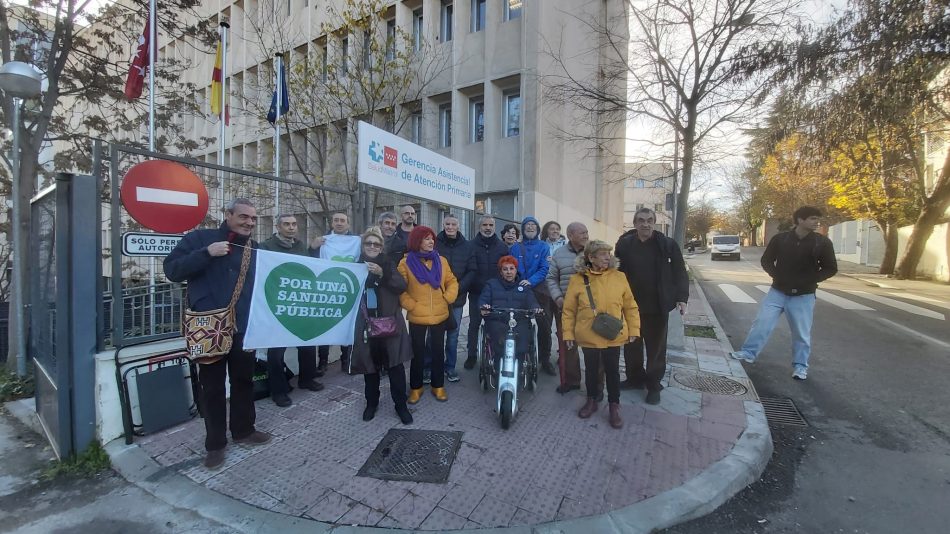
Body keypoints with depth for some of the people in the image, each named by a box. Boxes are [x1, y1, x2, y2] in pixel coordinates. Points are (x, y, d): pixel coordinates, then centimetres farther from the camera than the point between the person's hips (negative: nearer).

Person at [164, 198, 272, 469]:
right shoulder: (200, 238, -1)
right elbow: (172, 270, -8)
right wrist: (206, 253, -19)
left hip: (244, 328, 4)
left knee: (244, 380, 15)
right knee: (212, 386, 9)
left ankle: (243, 430, 34)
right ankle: (215, 443, 25)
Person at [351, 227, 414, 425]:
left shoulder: (388, 263, 4)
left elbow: (401, 286, -10)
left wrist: (382, 274, -20)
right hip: (366, 324, 1)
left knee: (395, 364, 1)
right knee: (370, 364, 11)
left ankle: (400, 404, 14)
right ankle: (371, 402, 29)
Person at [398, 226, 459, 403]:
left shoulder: (441, 261, 5)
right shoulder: (406, 263, -5)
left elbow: (452, 281, 8)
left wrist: (448, 298, -5)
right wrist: (411, 305, -13)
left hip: (439, 315, 3)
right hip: (417, 317, -3)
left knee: (438, 351, 13)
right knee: (418, 353, 10)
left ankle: (438, 386, 29)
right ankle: (415, 387, 27)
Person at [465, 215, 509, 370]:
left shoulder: (502, 247, 6)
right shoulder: (471, 246, 1)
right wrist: (468, 286, -8)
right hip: (476, 293, -1)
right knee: (474, 325, 7)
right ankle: (472, 355, 19)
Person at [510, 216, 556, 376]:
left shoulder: (543, 246, 3)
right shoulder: (515, 247, 8)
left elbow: (544, 268, -7)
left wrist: (531, 281, -21)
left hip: (539, 291, -1)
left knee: (544, 325, -1)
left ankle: (545, 360, 13)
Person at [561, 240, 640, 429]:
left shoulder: (619, 277, -3)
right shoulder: (577, 279, -8)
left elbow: (630, 307, 3)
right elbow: (569, 310, -3)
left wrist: (634, 330, 1)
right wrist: (568, 333, -4)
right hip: (588, 336, -1)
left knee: (612, 371, 12)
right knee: (591, 370, 15)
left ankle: (614, 406, 29)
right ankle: (591, 400, 36)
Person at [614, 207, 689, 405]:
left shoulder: (667, 245, -5)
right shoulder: (624, 244, -2)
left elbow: (680, 272, -4)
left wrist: (682, 297, -13)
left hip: (657, 307, -2)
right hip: (631, 305, 2)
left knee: (656, 348, 10)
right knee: (631, 345, 15)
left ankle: (654, 385, 26)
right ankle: (635, 378, 34)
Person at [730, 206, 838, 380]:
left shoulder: (822, 242, -5)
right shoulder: (780, 239, -4)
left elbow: (831, 268, 2)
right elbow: (766, 260, 7)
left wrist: (811, 280, -10)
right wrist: (776, 275, -7)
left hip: (803, 296, 0)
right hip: (778, 291, 1)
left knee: (801, 333, 6)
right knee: (762, 322, -3)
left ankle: (800, 366, 21)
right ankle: (748, 352, 8)